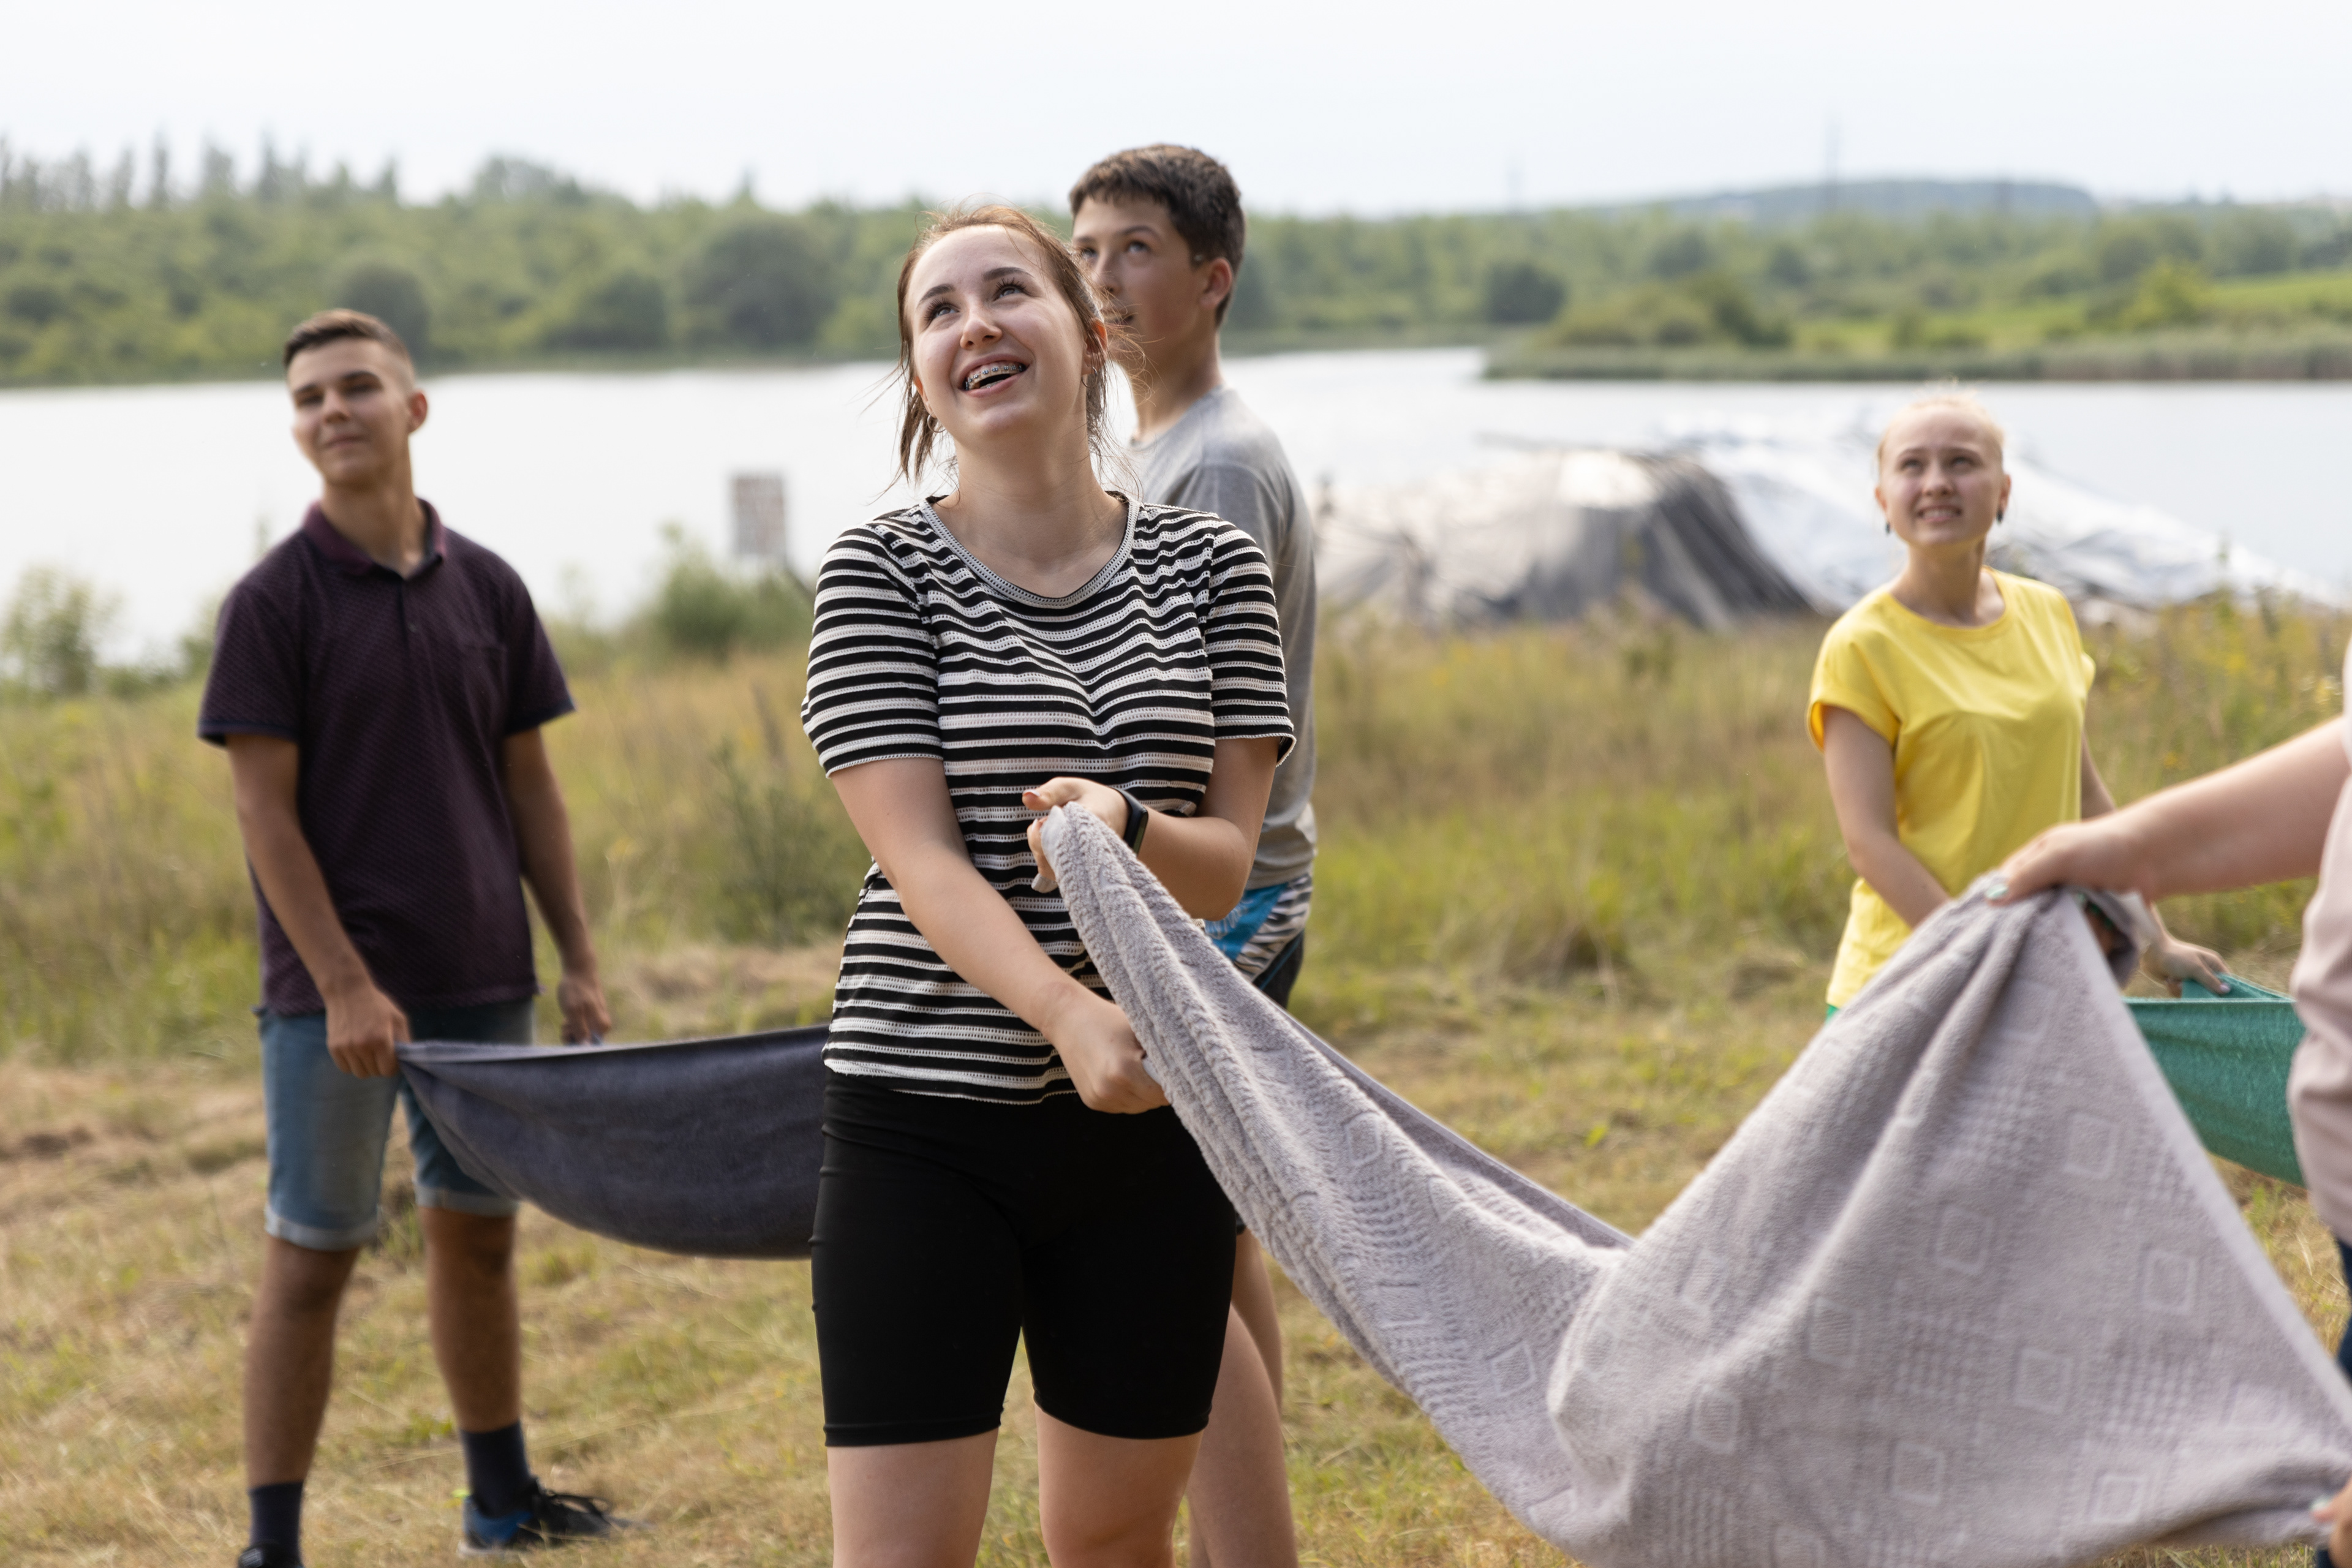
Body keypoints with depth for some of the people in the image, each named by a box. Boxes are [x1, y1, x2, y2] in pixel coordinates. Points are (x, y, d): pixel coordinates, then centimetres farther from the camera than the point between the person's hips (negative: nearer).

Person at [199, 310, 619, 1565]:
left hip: (481, 982, 4)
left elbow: (530, 785, 10)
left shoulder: (487, 589, 6)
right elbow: (265, 811, -10)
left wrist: (578, 959, 6)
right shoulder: (274, 602, -7)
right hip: (336, 993, -4)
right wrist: (342, 984, -16)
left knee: (477, 1232, 15)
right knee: (312, 1257, 0)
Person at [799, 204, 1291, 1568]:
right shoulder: (882, 573, -2)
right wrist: (1073, 1014, -31)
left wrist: (1122, 825, -23)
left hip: (1153, 1119, 3)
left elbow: (1227, 866, 1)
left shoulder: (1211, 568, 6)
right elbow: (921, 859, -13)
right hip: (927, 1124, -3)